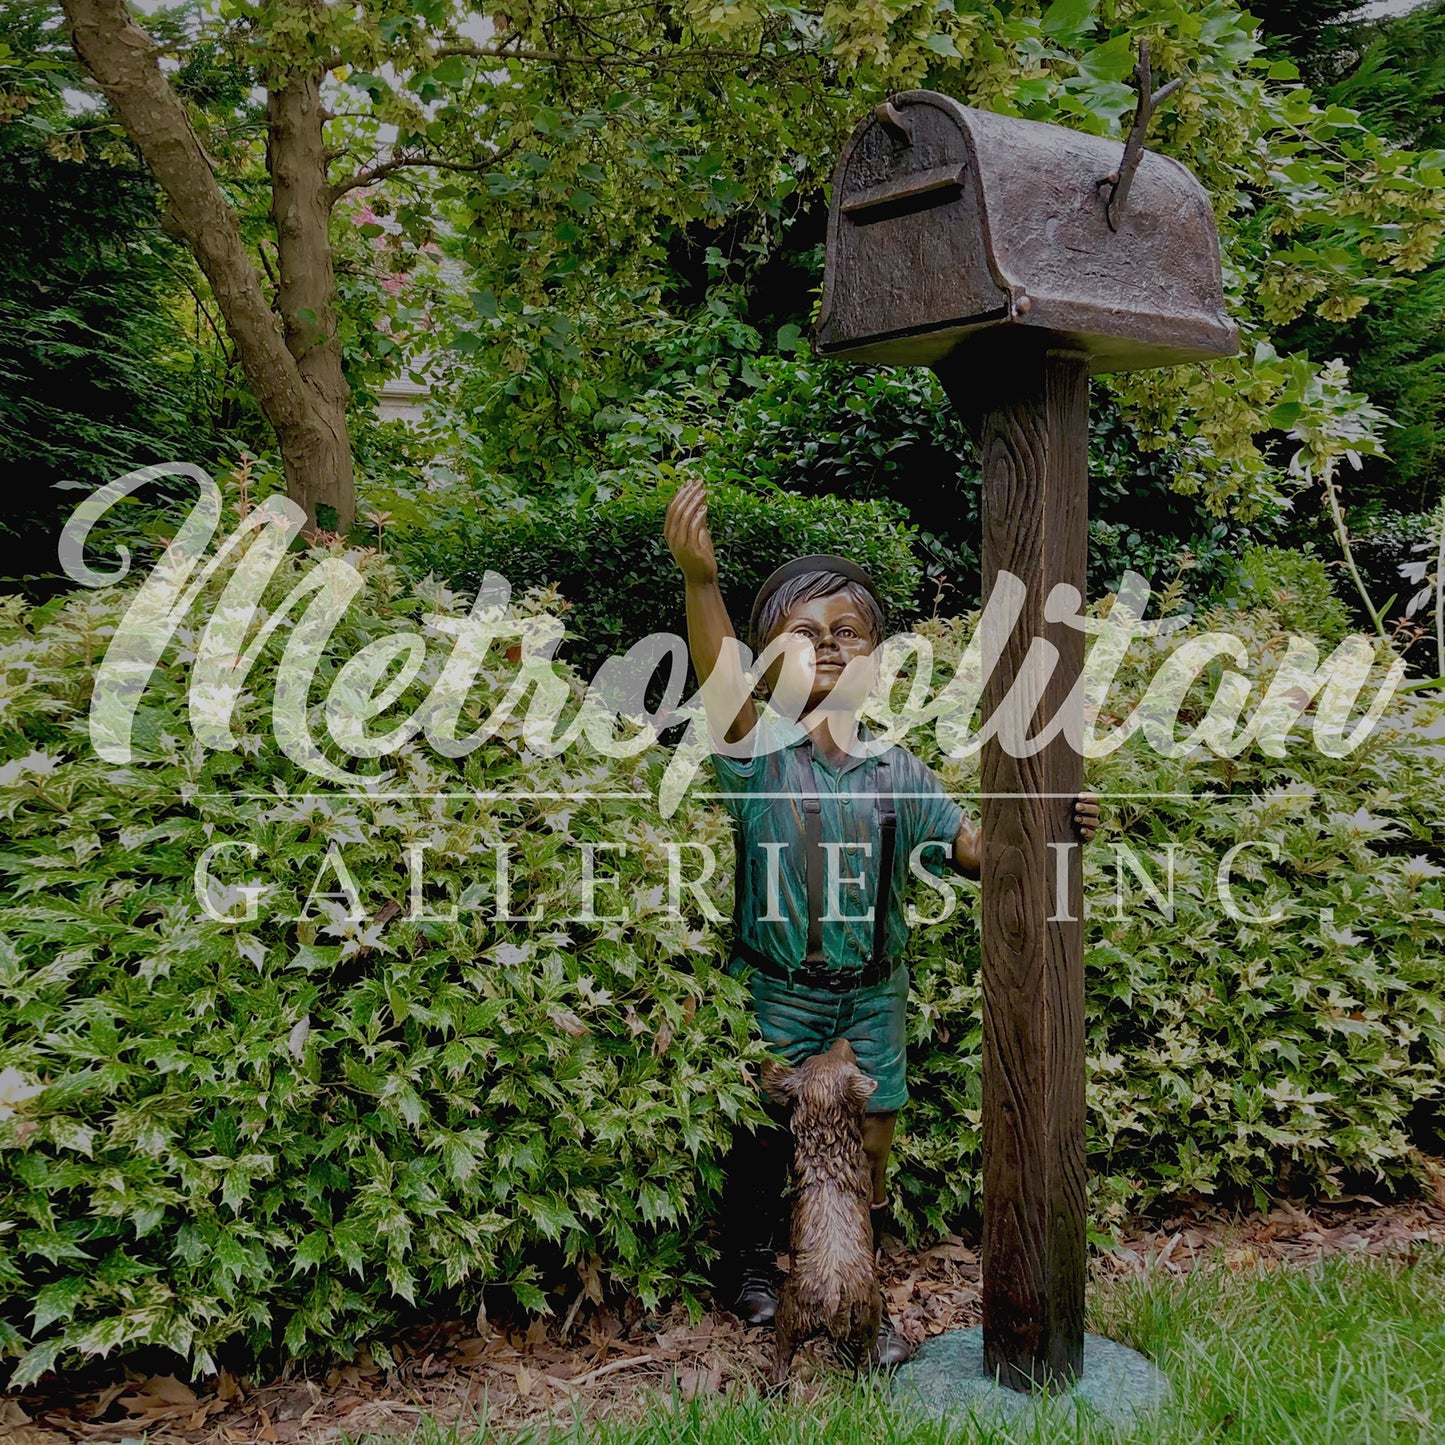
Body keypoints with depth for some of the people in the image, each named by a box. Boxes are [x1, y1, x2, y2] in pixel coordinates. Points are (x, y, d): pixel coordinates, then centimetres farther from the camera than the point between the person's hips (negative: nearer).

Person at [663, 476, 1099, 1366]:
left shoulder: (897, 773, -1)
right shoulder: (760, 752, -12)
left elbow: (971, 849, -1)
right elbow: (721, 681, -32)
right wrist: (700, 582, -50)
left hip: (871, 991, 3)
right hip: (776, 987, -2)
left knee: (871, 1142, 10)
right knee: (766, 1136, 12)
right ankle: (755, 1264, 38)